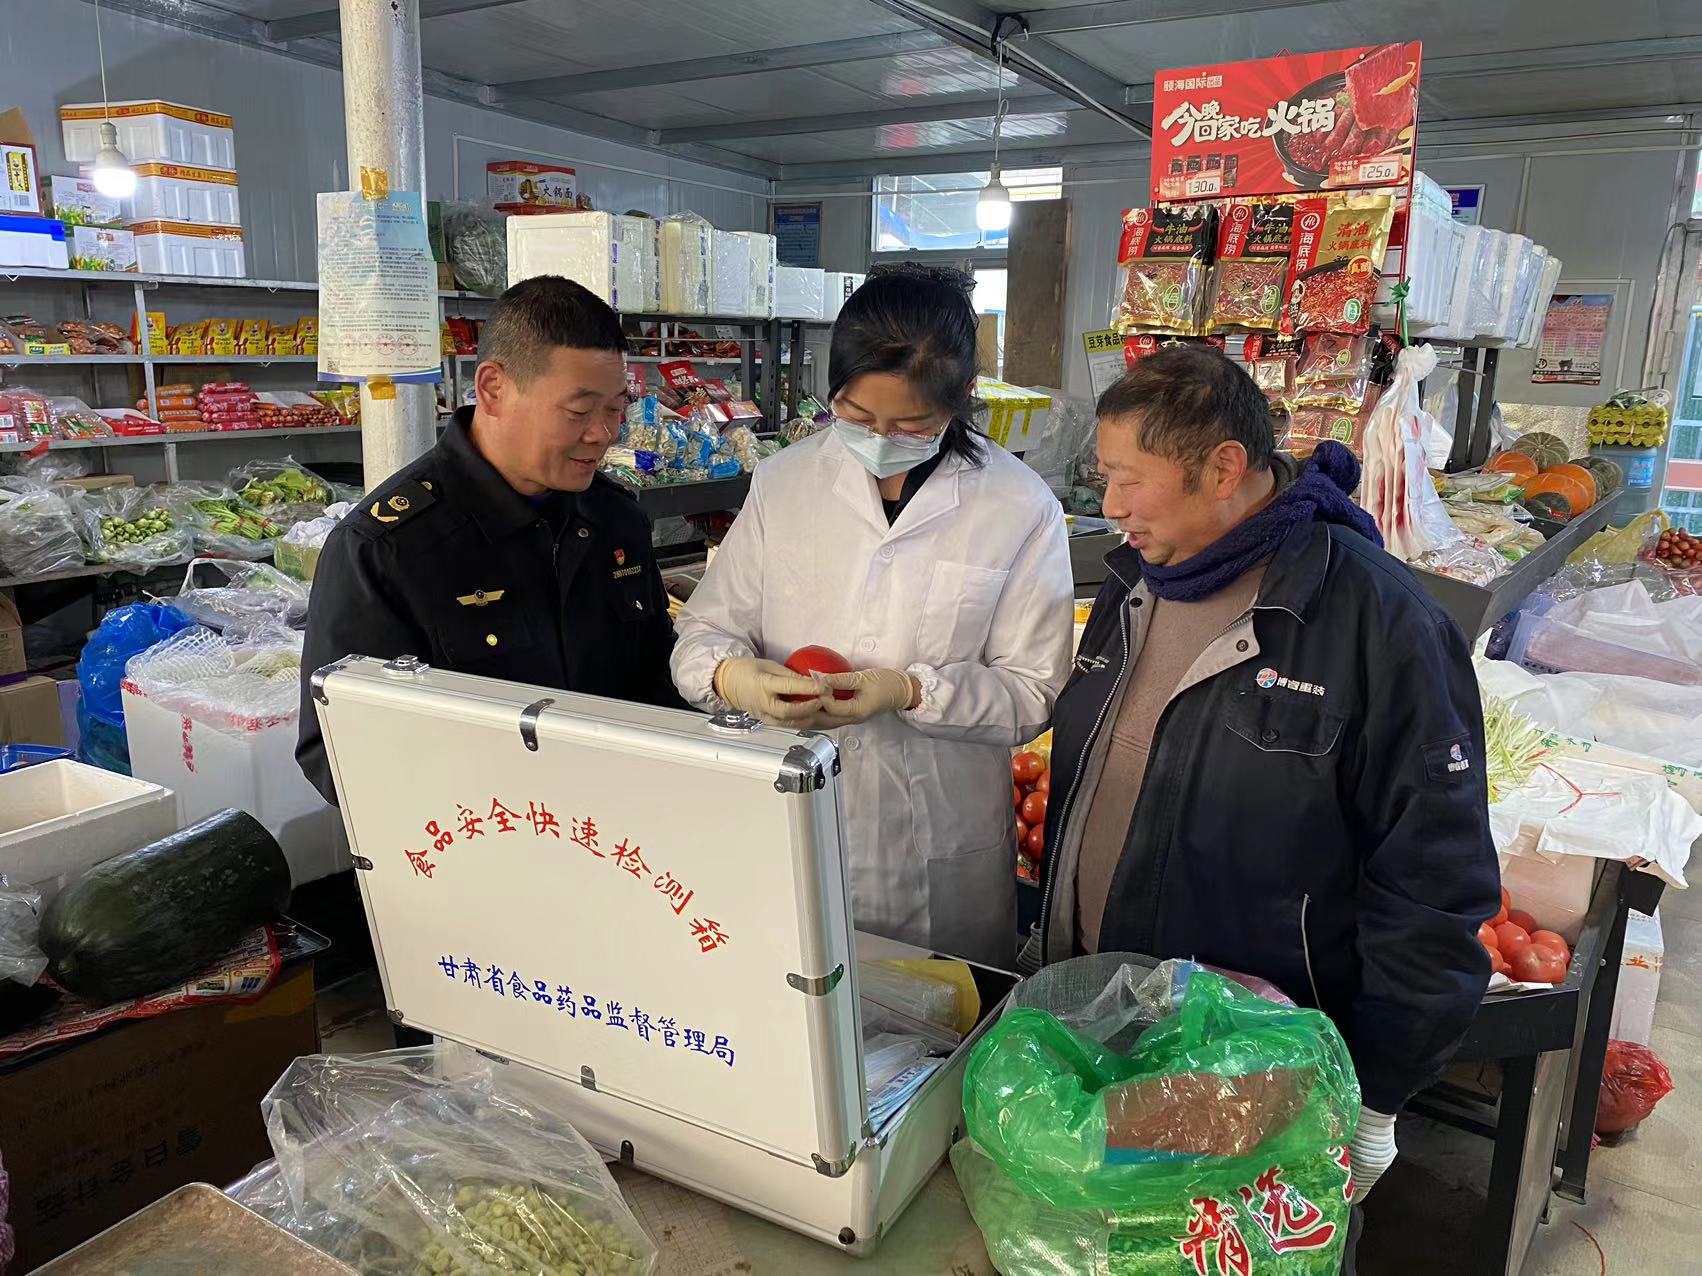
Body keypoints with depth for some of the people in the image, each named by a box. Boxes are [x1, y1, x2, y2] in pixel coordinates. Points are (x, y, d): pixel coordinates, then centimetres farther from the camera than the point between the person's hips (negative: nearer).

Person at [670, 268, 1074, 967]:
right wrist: (731, 676, -21)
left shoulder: (1020, 508, -7)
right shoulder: (784, 481, 0)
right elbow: (701, 634, 2)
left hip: (941, 856, -1)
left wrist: (912, 692, -23)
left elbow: (1032, 693, -7)